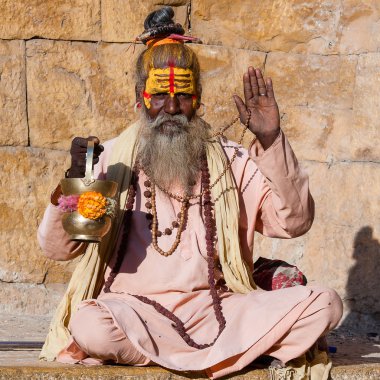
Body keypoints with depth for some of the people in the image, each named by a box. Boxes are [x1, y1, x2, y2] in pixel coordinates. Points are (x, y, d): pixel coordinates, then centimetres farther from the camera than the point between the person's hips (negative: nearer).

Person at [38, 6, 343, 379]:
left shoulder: (230, 161, 12)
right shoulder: (112, 159, 9)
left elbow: (294, 222, 2)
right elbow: (58, 248, 6)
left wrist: (271, 140, -7)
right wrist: (75, 180, -12)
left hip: (216, 310, 2)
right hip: (134, 313, -1)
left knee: (324, 303, -20)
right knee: (90, 325, -37)